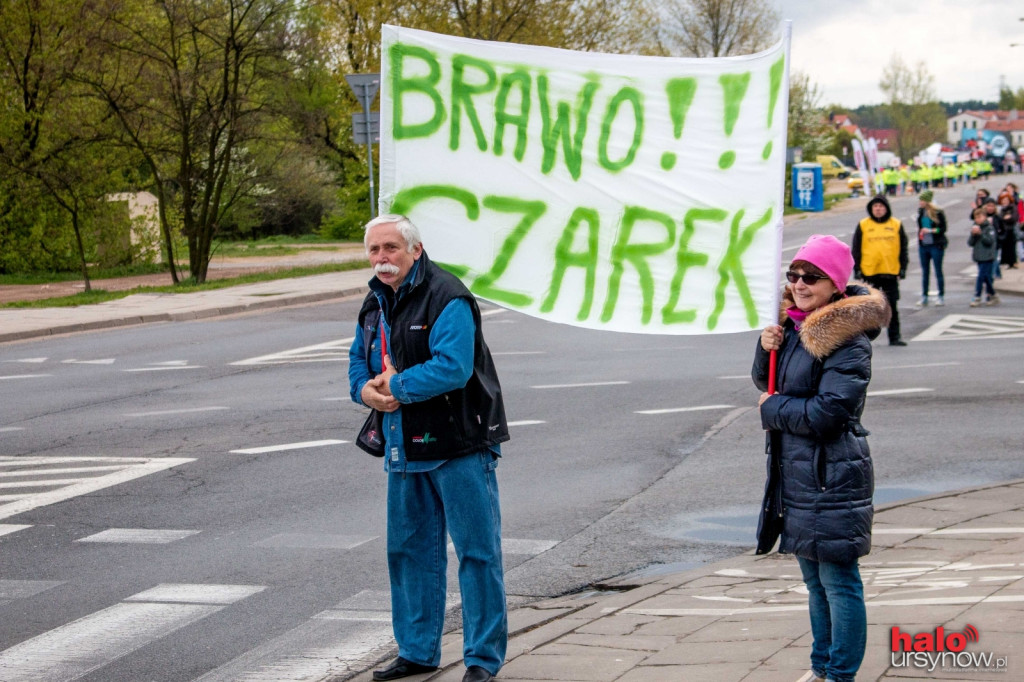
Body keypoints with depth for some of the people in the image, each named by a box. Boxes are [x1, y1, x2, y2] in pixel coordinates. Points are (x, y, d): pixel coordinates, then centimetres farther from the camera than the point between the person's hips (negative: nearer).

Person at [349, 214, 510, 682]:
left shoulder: (447, 299, -16)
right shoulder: (375, 304, 12)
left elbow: (452, 367, -27)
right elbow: (359, 362, 19)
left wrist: (395, 386, -17)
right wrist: (366, 389, -5)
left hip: (458, 447, -8)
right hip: (405, 447, 8)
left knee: (476, 551, -3)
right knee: (410, 548, 14)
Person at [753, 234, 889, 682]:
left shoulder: (847, 340, -17)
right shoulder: (794, 326, 9)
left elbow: (827, 412, -23)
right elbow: (765, 383, 17)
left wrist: (773, 408, -9)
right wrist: (767, 349, -3)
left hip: (832, 478, -9)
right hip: (795, 473, 9)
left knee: (838, 580, -2)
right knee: (814, 579, 19)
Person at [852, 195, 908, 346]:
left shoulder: (896, 225, 5)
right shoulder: (863, 226, 3)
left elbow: (903, 249, 8)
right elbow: (856, 250, 4)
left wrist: (902, 269, 2)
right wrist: (857, 270, -2)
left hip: (891, 272, 0)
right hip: (869, 273, 0)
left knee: (892, 307, 3)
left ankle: (894, 337, 7)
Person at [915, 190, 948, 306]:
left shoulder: (938, 213, -11)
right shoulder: (921, 212, 5)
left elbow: (943, 228, -10)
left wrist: (930, 230, -20)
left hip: (936, 245, -6)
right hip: (923, 245, 6)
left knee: (938, 271, 0)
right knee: (924, 271, 10)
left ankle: (941, 296, 7)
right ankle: (924, 297, 15)